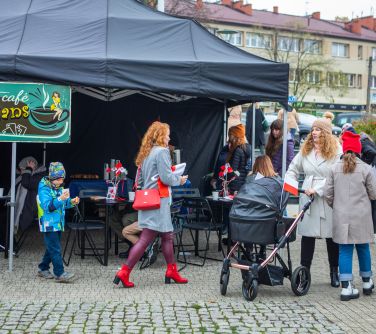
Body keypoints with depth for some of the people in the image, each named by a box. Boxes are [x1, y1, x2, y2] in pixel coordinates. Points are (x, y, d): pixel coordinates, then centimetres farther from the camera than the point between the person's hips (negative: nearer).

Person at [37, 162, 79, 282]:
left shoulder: (59, 188, 10)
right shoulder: (44, 189, -14)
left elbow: (63, 204, 18)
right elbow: (48, 206, -23)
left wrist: (71, 202, -2)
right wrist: (60, 199, -33)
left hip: (58, 223, 8)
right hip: (49, 224, -8)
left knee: (52, 248, 15)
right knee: (55, 250, -10)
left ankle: (43, 269, 27)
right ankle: (59, 273, -9)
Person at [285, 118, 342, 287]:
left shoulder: (335, 151, -5)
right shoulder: (305, 150, 10)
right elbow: (293, 169, 20)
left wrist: (316, 189, -18)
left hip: (327, 199, -3)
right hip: (307, 198, 3)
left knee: (332, 236, 6)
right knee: (307, 235, 3)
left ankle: (334, 272, 20)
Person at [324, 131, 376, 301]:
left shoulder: (335, 168, -1)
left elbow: (328, 194, 1)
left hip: (341, 217, 1)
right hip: (361, 216, -1)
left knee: (345, 250, 3)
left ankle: (346, 287, -1)